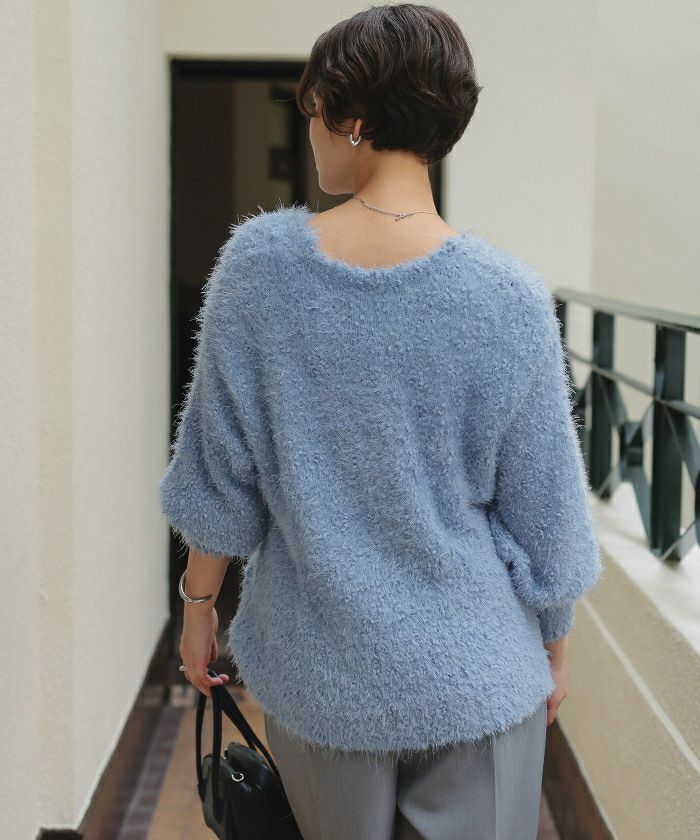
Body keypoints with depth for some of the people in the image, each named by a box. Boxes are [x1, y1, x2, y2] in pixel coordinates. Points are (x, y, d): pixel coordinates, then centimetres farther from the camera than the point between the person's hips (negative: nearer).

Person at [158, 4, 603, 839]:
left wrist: (199, 599, 11)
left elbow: (217, 466, -4)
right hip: (473, 676, -1)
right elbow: (543, 510, -6)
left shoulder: (257, 263, -11)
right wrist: (554, 648, 10)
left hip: (319, 672, 2)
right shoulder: (508, 297, -14)